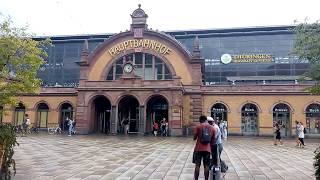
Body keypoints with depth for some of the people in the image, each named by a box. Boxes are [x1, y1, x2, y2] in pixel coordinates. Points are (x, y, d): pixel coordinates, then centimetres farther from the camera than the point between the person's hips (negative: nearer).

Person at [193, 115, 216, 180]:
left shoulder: (198, 126, -4)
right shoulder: (212, 128, 8)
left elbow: (194, 138, -4)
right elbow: (212, 140, 8)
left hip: (198, 149, -2)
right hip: (207, 149, 2)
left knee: (197, 165, 4)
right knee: (206, 166, 7)